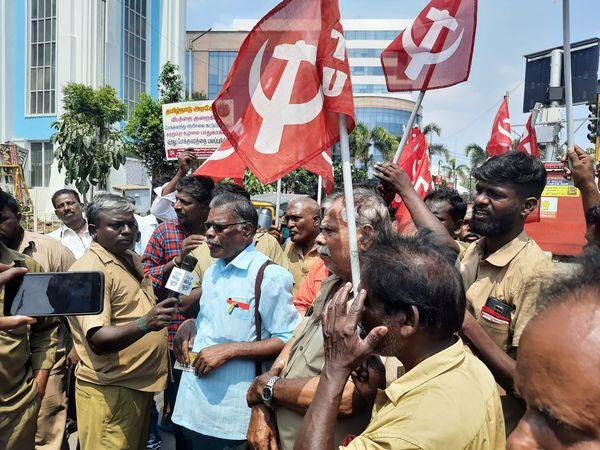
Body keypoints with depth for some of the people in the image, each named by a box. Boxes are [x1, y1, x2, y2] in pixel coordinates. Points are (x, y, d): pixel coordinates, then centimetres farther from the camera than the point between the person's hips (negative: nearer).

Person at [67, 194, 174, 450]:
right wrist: (144, 324, -45)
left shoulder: (131, 259, 7)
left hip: (141, 383, 9)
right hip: (111, 390, -9)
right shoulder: (89, 270, -21)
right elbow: (98, 340, -30)